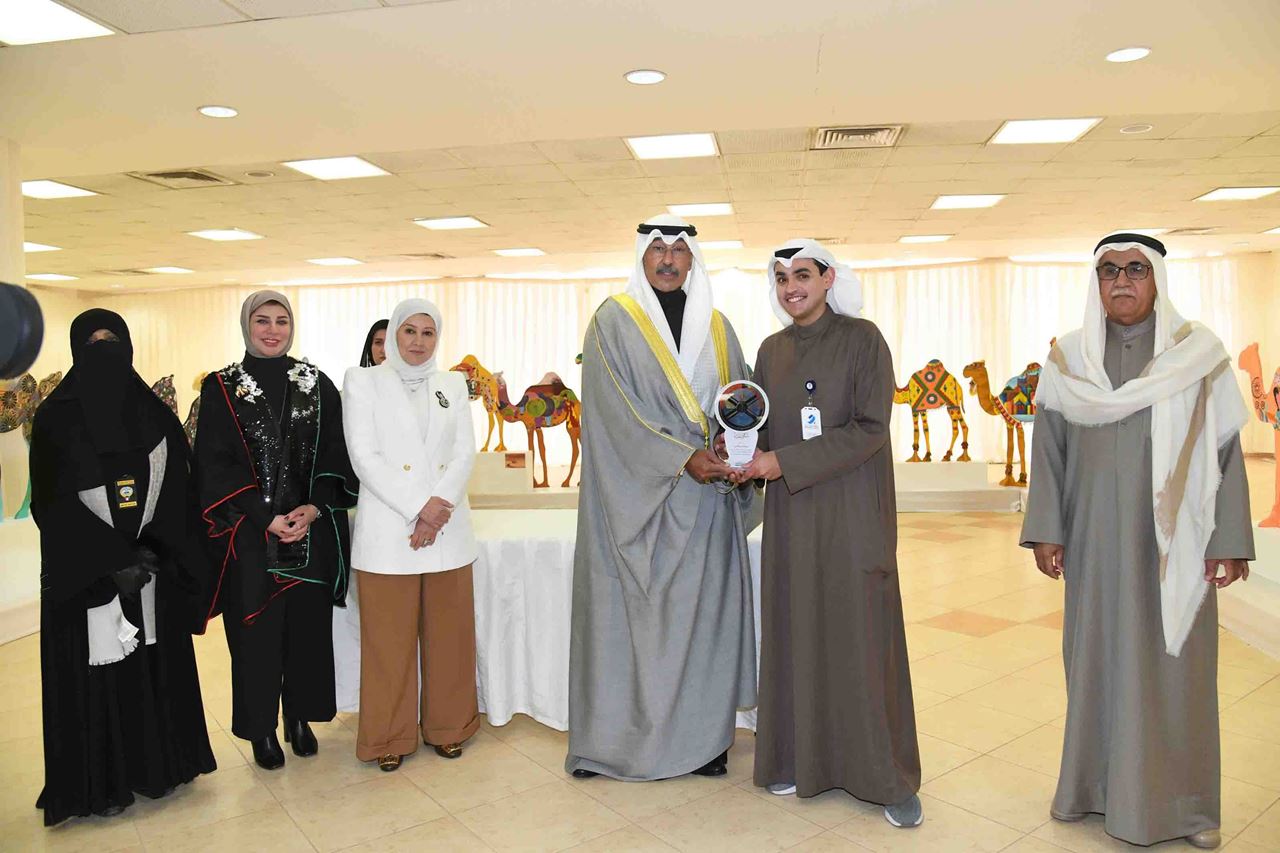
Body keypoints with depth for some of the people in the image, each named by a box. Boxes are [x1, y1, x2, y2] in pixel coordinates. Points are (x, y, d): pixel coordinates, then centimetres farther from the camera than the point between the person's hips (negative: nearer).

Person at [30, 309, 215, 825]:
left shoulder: (154, 414, 6)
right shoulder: (58, 418, -4)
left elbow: (177, 491, 4)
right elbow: (51, 503, -9)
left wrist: (152, 551, -8)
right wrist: (112, 561, -16)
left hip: (154, 569, 3)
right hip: (86, 575, -3)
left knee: (158, 665, 10)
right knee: (97, 675, 4)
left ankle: (159, 764, 25)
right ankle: (102, 782, 19)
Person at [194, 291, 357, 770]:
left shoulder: (318, 386, 6)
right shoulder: (221, 388, 1)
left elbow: (334, 458, 3)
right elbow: (215, 465, -5)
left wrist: (313, 508, -12)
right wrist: (268, 517, -14)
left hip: (313, 531, 2)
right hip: (248, 534, -2)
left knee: (309, 625, 8)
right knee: (256, 633, 4)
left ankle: (301, 717, 26)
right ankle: (261, 728, 22)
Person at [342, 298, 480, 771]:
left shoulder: (453, 384, 11)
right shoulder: (364, 381, 3)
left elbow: (465, 453, 4)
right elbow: (364, 456, -7)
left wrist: (440, 508, -11)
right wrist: (418, 506, -15)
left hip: (448, 530, 3)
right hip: (387, 532, -3)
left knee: (449, 634, 10)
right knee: (390, 639, 5)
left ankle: (447, 726, 26)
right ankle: (390, 736, 21)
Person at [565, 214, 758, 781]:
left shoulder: (715, 325, 13)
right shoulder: (614, 320, -1)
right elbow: (618, 410, -11)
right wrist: (684, 458, -17)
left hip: (705, 497, 4)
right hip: (639, 496, -4)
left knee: (704, 607, 7)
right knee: (633, 612, 1)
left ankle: (702, 735, 18)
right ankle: (617, 734, 15)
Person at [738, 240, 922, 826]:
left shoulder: (862, 339, -5)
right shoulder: (772, 351, 10)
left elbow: (870, 428, -14)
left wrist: (784, 463, -17)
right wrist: (747, 456, -9)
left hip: (852, 512, -4)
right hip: (791, 515, 4)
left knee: (861, 636, 1)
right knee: (795, 633, 8)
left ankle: (888, 777, 16)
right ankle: (800, 757, 25)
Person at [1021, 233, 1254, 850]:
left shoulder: (1199, 352, -1)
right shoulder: (1067, 358, 3)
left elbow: (1225, 451, -1)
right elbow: (1048, 448, 3)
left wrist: (1229, 540, -5)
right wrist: (1045, 531, -1)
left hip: (1172, 540, -1)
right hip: (1096, 541, 1)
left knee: (1175, 662, 8)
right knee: (1095, 656, 10)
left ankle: (1184, 800, 26)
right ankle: (1094, 784, 26)